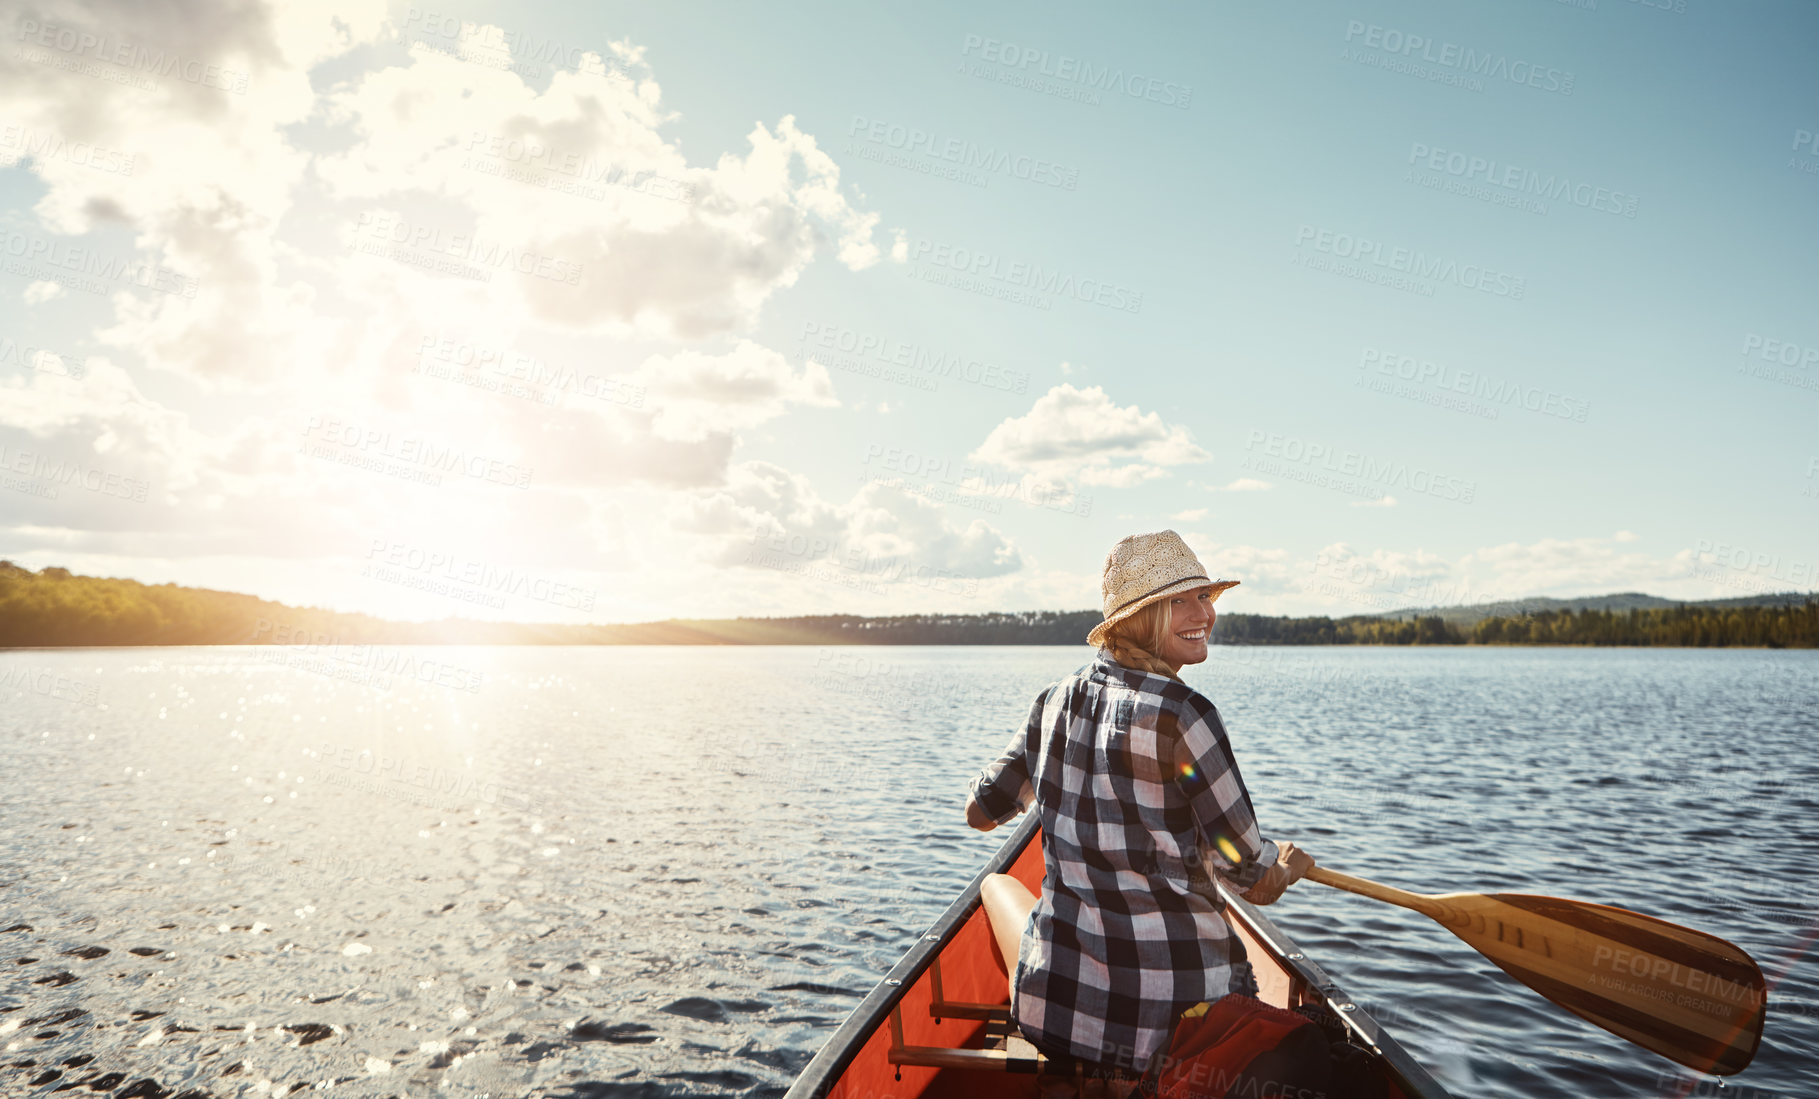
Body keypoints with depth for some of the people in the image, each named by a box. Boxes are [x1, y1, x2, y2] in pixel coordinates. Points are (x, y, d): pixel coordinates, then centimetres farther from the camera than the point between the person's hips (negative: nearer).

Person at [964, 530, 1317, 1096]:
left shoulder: (1057, 701, -1)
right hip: (1185, 1001, 0)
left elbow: (982, 811, 14)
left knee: (998, 882, 32)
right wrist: (1289, 867, 13)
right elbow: (1253, 881, -11)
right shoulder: (1180, 715, -18)